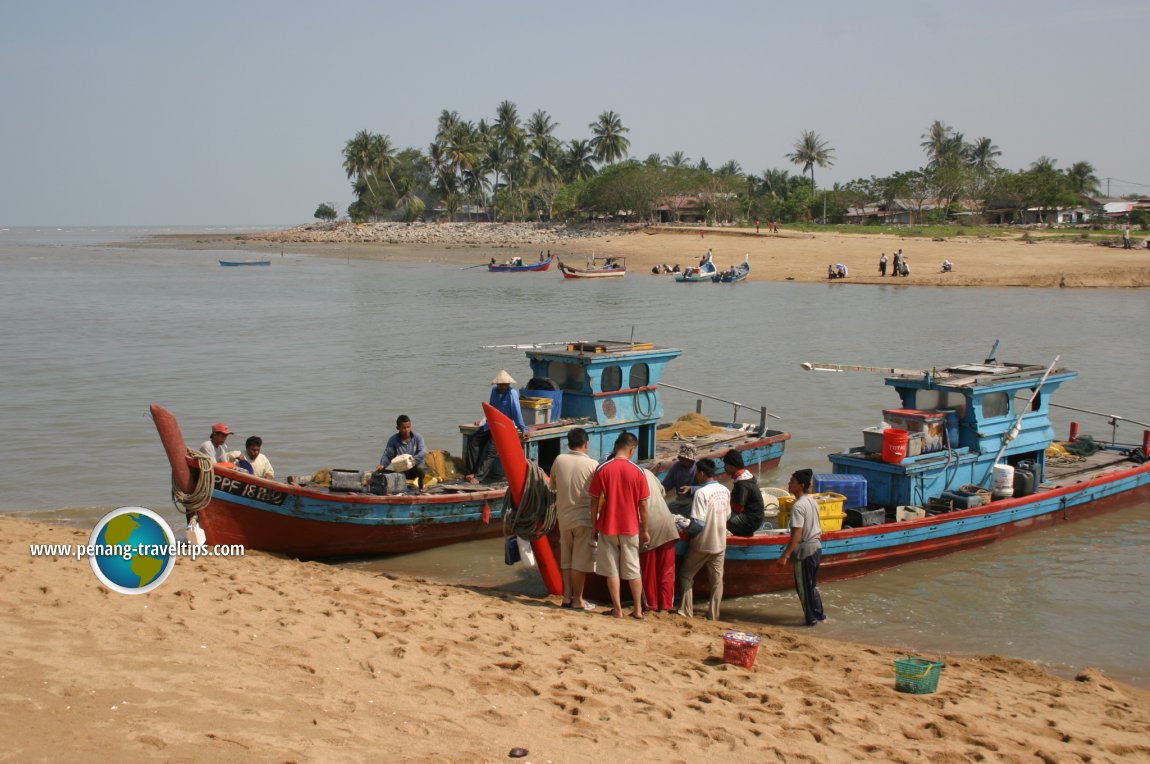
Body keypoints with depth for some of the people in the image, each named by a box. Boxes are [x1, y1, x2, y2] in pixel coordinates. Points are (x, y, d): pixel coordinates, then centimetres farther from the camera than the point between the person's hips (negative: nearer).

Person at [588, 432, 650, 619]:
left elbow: (594, 501, -5)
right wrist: (645, 530, 6)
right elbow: (643, 505, -4)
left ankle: (617, 609, 8)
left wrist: (594, 525, 6)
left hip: (607, 527, -1)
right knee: (633, 569, 12)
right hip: (630, 527, 1)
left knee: (612, 570, 7)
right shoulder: (637, 472, -7)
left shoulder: (602, 470, -8)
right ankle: (637, 609, 15)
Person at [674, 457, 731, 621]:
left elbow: (698, 523, -22)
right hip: (720, 543, 6)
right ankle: (713, 615, 12)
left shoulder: (701, 493, -20)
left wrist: (688, 530, -4)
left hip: (702, 543, -6)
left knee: (686, 575, 9)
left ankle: (686, 612, 6)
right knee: (716, 579, 11)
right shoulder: (725, 490, 2)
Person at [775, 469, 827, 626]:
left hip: (805, 550, -9)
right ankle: (819, 615, 28)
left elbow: (797, 535, -25)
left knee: (804, 587, 6)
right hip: (816, 547, 9)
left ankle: (813, 618, 14)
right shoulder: (812, 501, 6)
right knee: (811, 585, 20)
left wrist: (785, 556, -25)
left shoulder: (798, 506, -22)